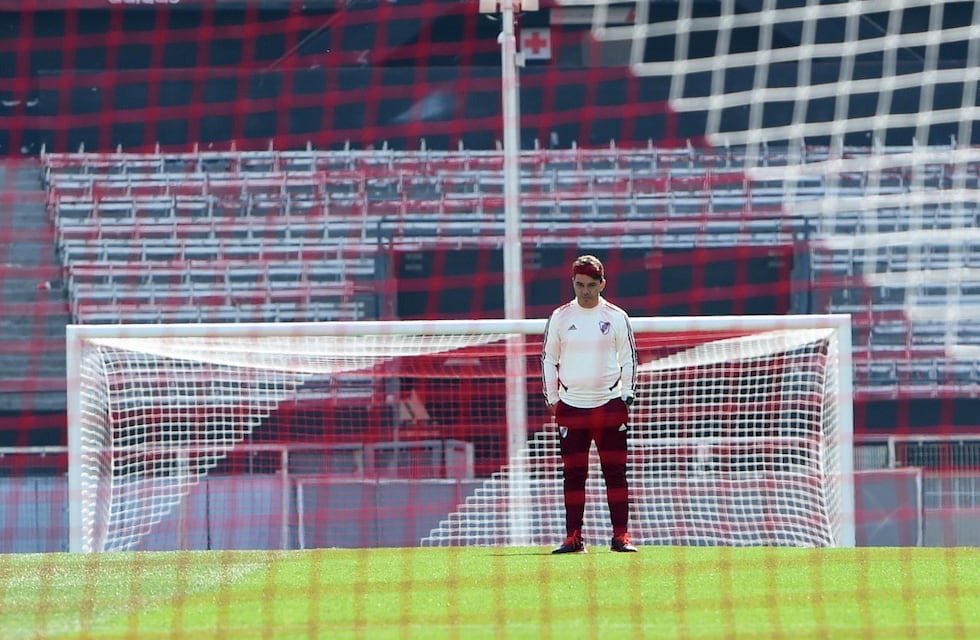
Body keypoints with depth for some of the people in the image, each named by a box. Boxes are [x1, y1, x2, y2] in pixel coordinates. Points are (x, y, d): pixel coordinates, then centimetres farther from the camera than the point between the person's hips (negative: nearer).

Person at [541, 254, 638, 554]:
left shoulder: (616, 317, 4)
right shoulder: (560, 317, 5)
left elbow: (628, 358, 9)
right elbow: (548, 359, 11)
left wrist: (626, 395, 1)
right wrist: (552, 399, 4)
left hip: (610, 405, -1)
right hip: (571, 406, 1)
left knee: (615, 471, -1)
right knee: (573, 473, 1)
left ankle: (621, 535, 2)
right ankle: (573, 537, 5)